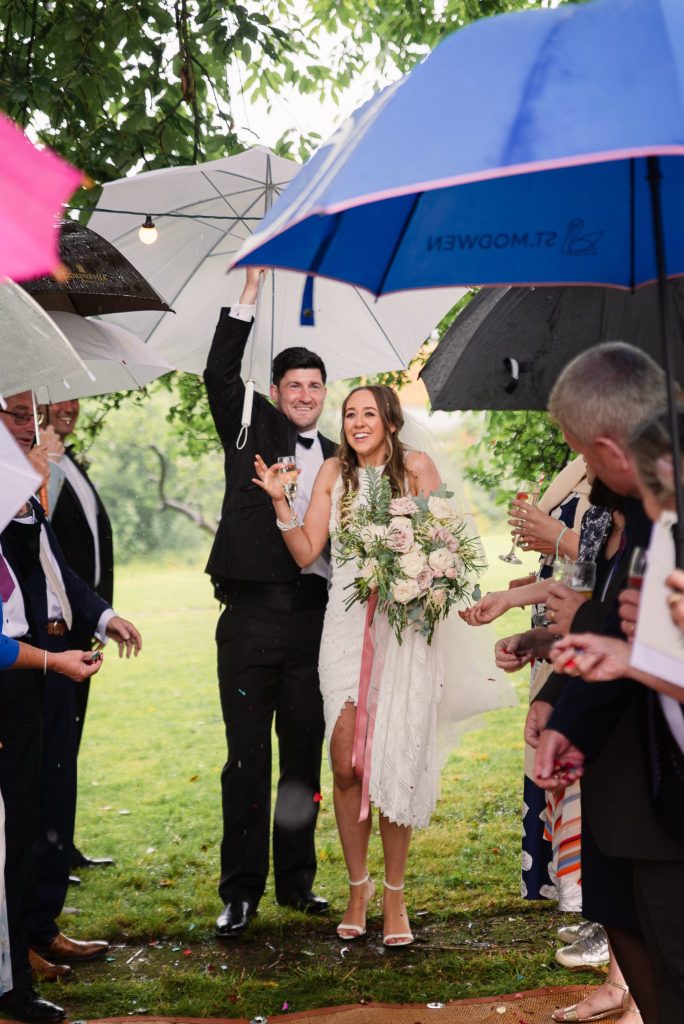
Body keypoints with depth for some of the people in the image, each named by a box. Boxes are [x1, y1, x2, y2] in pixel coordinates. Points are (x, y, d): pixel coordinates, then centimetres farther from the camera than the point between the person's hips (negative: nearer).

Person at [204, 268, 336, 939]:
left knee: (305, 754, 9)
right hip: (251, 614, -3)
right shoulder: (252, 431, 7)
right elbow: (220, 374, -7)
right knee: (247, 757, -1)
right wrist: (250, 292, -8)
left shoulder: (337, 460, 15)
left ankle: (297, 882, 21)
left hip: (313, 617, 3)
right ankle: (240, 892, 7)